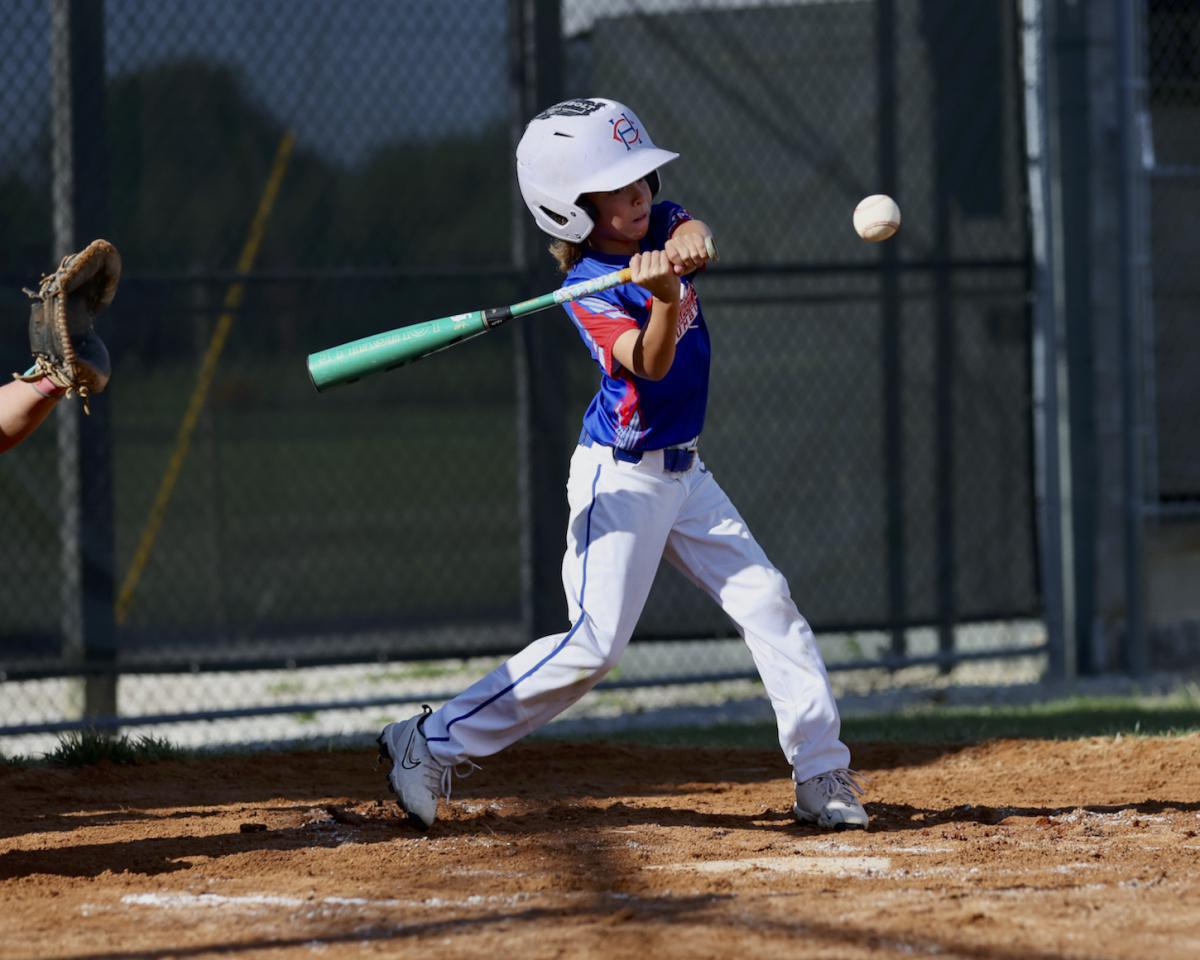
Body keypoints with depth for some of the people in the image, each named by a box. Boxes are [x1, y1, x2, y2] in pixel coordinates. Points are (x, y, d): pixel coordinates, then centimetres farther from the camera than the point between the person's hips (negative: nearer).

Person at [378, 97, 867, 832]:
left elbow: (696, 234, -19)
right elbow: (649, 363, -30)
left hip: (683, 471, 7)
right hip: (620, 476, -7)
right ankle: (432, 746, -6)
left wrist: (685, 251, -42)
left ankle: (824, 777, 3)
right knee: (596, 645, -13)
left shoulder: (662, 226, 3)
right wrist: (666, 300, -48)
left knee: (768, 604, 0)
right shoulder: (588, 292, -17)